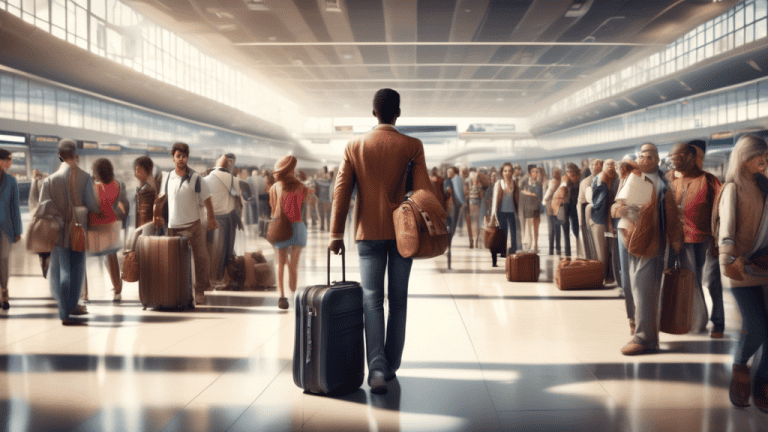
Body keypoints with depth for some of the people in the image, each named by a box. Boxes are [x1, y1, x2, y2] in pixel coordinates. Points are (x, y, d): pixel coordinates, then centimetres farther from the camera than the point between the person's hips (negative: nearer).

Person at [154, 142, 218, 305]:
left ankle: (200, 291, 7)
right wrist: (158, 215, 11)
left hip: (193, 225, -3)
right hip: (173, 226, 3)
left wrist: (211, 218, 0)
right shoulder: (167, 177, 6)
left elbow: (207, 199, 1)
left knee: (200, 258, -3)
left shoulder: (196, 178, -5)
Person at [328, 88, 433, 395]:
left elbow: (341, 191, -1)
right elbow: (423, 190, -7)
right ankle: (391, 366, 18)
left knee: (372, 301, 1)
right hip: (402, 231, 0)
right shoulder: (412, 146, -3)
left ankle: (377, 369, -13)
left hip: (369, 232, 0)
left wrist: (336, 233, 2)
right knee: (398, 301, 11)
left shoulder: (354, 147, 1)